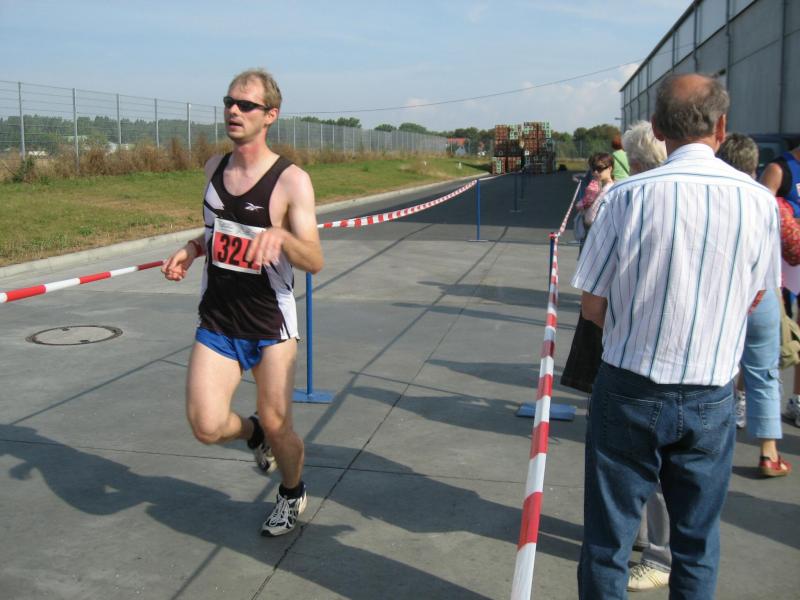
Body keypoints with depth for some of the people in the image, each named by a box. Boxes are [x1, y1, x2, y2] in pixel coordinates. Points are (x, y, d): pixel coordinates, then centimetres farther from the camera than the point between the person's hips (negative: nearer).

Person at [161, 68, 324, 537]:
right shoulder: (214, 168, 5)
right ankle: (252, 433, 28)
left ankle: (293, 493, 36)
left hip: (271, 324, -4)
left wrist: (280, 236, -38)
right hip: (217, 322, 4)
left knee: (277, 427, 3)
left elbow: (315, 261, -18)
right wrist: (192, 248, 3)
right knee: (207, 427, -8)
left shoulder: (292, 180, -13)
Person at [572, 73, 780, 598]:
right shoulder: (760, 201, -6)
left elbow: (592, 307, -8)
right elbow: (753, 299, 8)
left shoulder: (629, 195, -14)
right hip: (711, 398, 2)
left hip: (630, 392, -2)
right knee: (698, 540, 19)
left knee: (608, 536, 12)